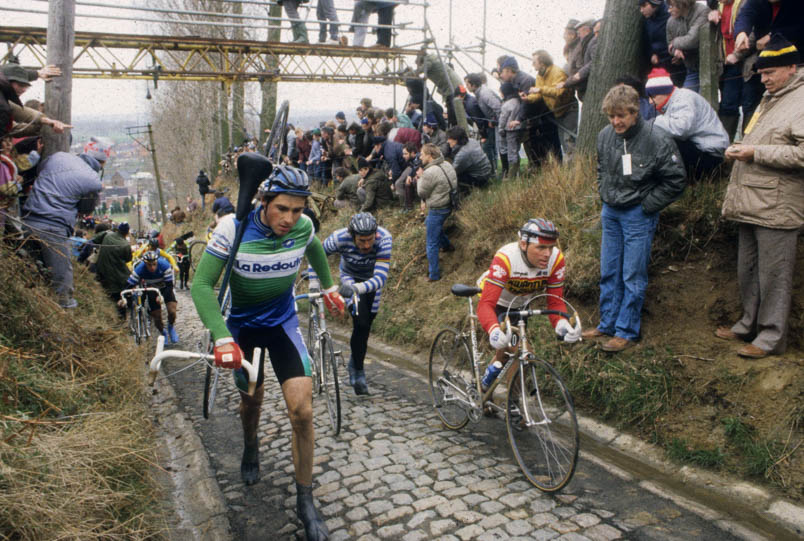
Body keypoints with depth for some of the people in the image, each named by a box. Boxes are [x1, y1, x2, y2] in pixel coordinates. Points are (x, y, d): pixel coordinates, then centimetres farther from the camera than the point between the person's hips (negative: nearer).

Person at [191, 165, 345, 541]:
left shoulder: (303, 227, -18)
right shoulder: (233, 228, -26)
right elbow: (202, 285, -27)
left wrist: (329, 287, 19)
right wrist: (222, 338, -38)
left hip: (283, 322, 1)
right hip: (242, 325, 0)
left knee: (302, 411, -11)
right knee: (251, 398, 19)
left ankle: (305, 502, 6)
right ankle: (251, 448, 55)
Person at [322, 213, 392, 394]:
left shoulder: (384, 239, -39)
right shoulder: (340, 238, -36)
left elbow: (380, 278, -45)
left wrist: (356, 288, -60)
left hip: (372, 278, 1)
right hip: (350, 276, -1)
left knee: (366, 325, 11)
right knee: (360, 323, -18)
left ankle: (354, 361, 38)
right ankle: (358, 372, -2)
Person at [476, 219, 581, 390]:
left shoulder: (556, 260, -27)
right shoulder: (505, 258, -39)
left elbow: (555, 301, -23)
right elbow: (486, 304, -46)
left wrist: (562, 324, -45)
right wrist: (494, 331, -65)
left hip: (520, 304, 4)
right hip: (496, 301, -4)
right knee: (506, 343, -24)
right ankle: (494, 369, 5)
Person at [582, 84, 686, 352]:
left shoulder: (657, 140, -16)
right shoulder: (605, 136, 0)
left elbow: (675, 181, -8)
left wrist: (646, 205, -10)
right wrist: (605, 195, 10)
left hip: (638, 216, -5)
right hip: (610, 212, 6)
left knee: (633, 276, 1)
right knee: (609, 273, 13)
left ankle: (626, 331, 12)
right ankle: (607, 324, 26)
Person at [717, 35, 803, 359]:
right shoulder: (769, 99, 20)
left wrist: (756, 152, -19)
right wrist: (739, 151, 11)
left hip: (777, 208, -9)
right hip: (751, 204, 9)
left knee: (774, 276, -1)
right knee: (747, 270, 16)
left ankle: (771, 337, 8)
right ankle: (749, 325, 29)